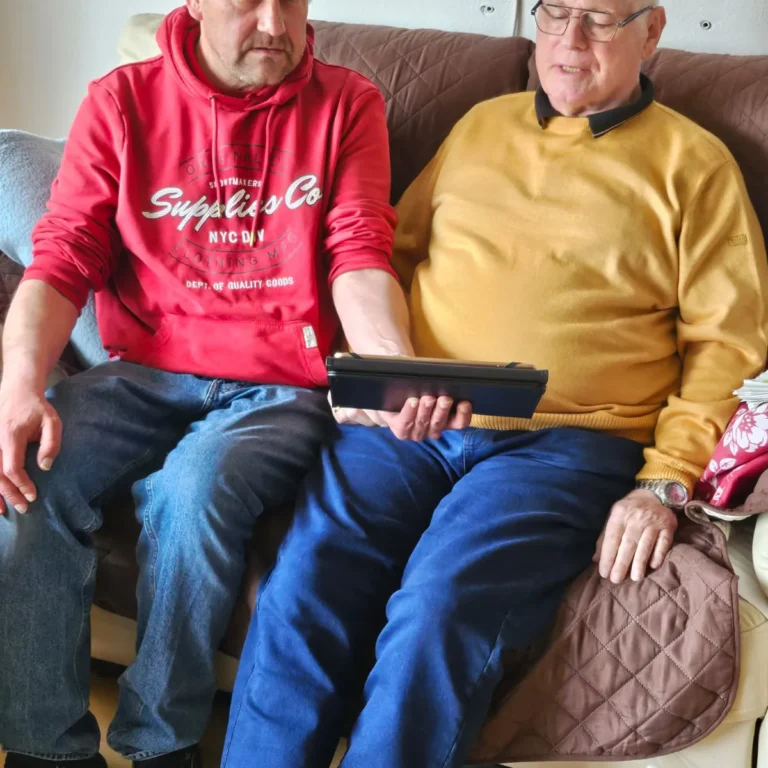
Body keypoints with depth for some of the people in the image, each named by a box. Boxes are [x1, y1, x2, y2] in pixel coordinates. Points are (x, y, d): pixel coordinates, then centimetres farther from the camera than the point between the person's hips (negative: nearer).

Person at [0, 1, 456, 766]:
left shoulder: (346, 104, 5)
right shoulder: (122, 102, 6)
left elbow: (358, 258, -2)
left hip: (282, 387, -2)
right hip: (145, 374, 2)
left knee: (193, 487, -33)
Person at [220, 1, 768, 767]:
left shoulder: (693, 164, 11)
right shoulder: (482, 125, 23)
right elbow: (397, 251, 24)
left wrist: (665, 483, -7)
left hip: (567, 443, -3)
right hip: (408, 425, 3)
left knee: (440, 607, -30)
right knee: (301, 591, -23)